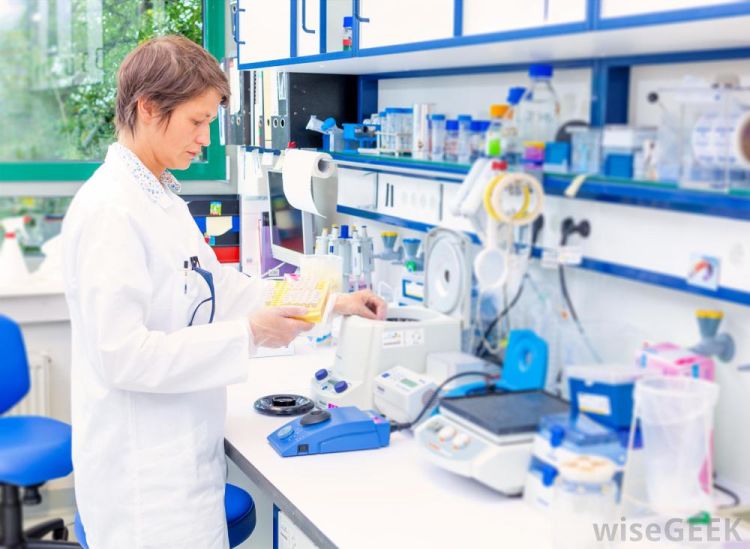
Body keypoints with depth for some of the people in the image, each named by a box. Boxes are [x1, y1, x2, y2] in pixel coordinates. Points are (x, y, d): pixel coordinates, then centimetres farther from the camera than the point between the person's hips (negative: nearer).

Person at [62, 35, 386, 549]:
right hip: (144, 470, -9)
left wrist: (331, 303, 9)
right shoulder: (110, 210, -20)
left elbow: (219, 287, 14)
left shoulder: (160, 197, 9)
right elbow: (124, 355, -24)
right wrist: (247, 334, -21)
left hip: (182, 450, 9)